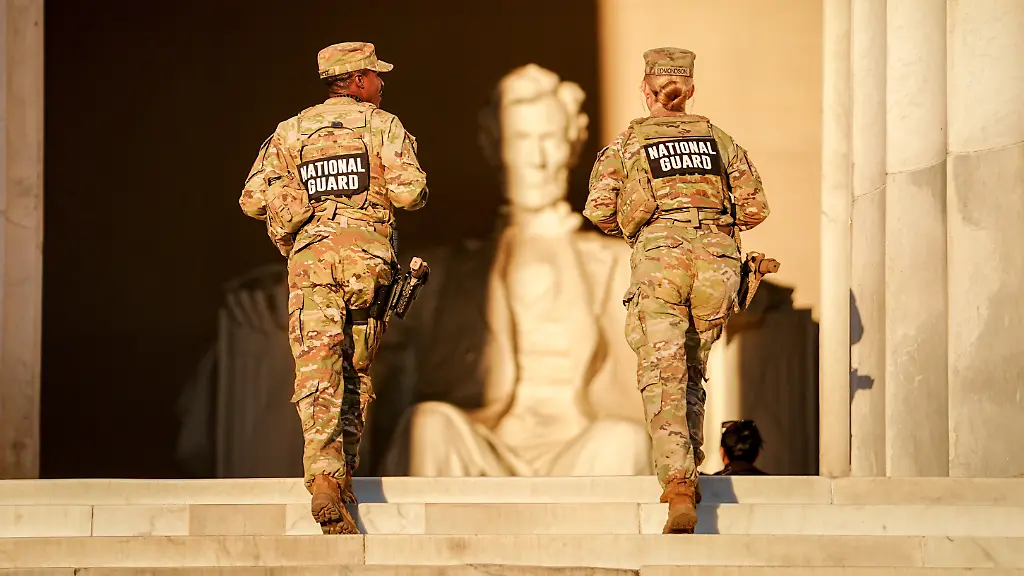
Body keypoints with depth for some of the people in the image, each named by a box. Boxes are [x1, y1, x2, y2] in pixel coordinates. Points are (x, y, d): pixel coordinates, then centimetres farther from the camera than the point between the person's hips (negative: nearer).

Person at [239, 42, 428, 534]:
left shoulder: (290, 132, 14)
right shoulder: (382, 125, 5)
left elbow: (253, 200, 10)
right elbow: (410, 193, -7)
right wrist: (412, 192, 17)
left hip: (309, 255, 1)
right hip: (366, 254, -1)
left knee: (317, 373, -9)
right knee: (356, 370, 14)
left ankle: (324, 478, -26)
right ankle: (344, 473, 17)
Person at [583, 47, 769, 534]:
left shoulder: (627, 142, 11)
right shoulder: (718, 139, 17)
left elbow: (599, 208, 1)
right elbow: (754, 208, 11)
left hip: (659, 260, -3)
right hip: (717, 259, 3)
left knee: (663, 377, -8)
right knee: (692, 371, 21)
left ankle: (678, 490, -23)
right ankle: (687, 469, 19)